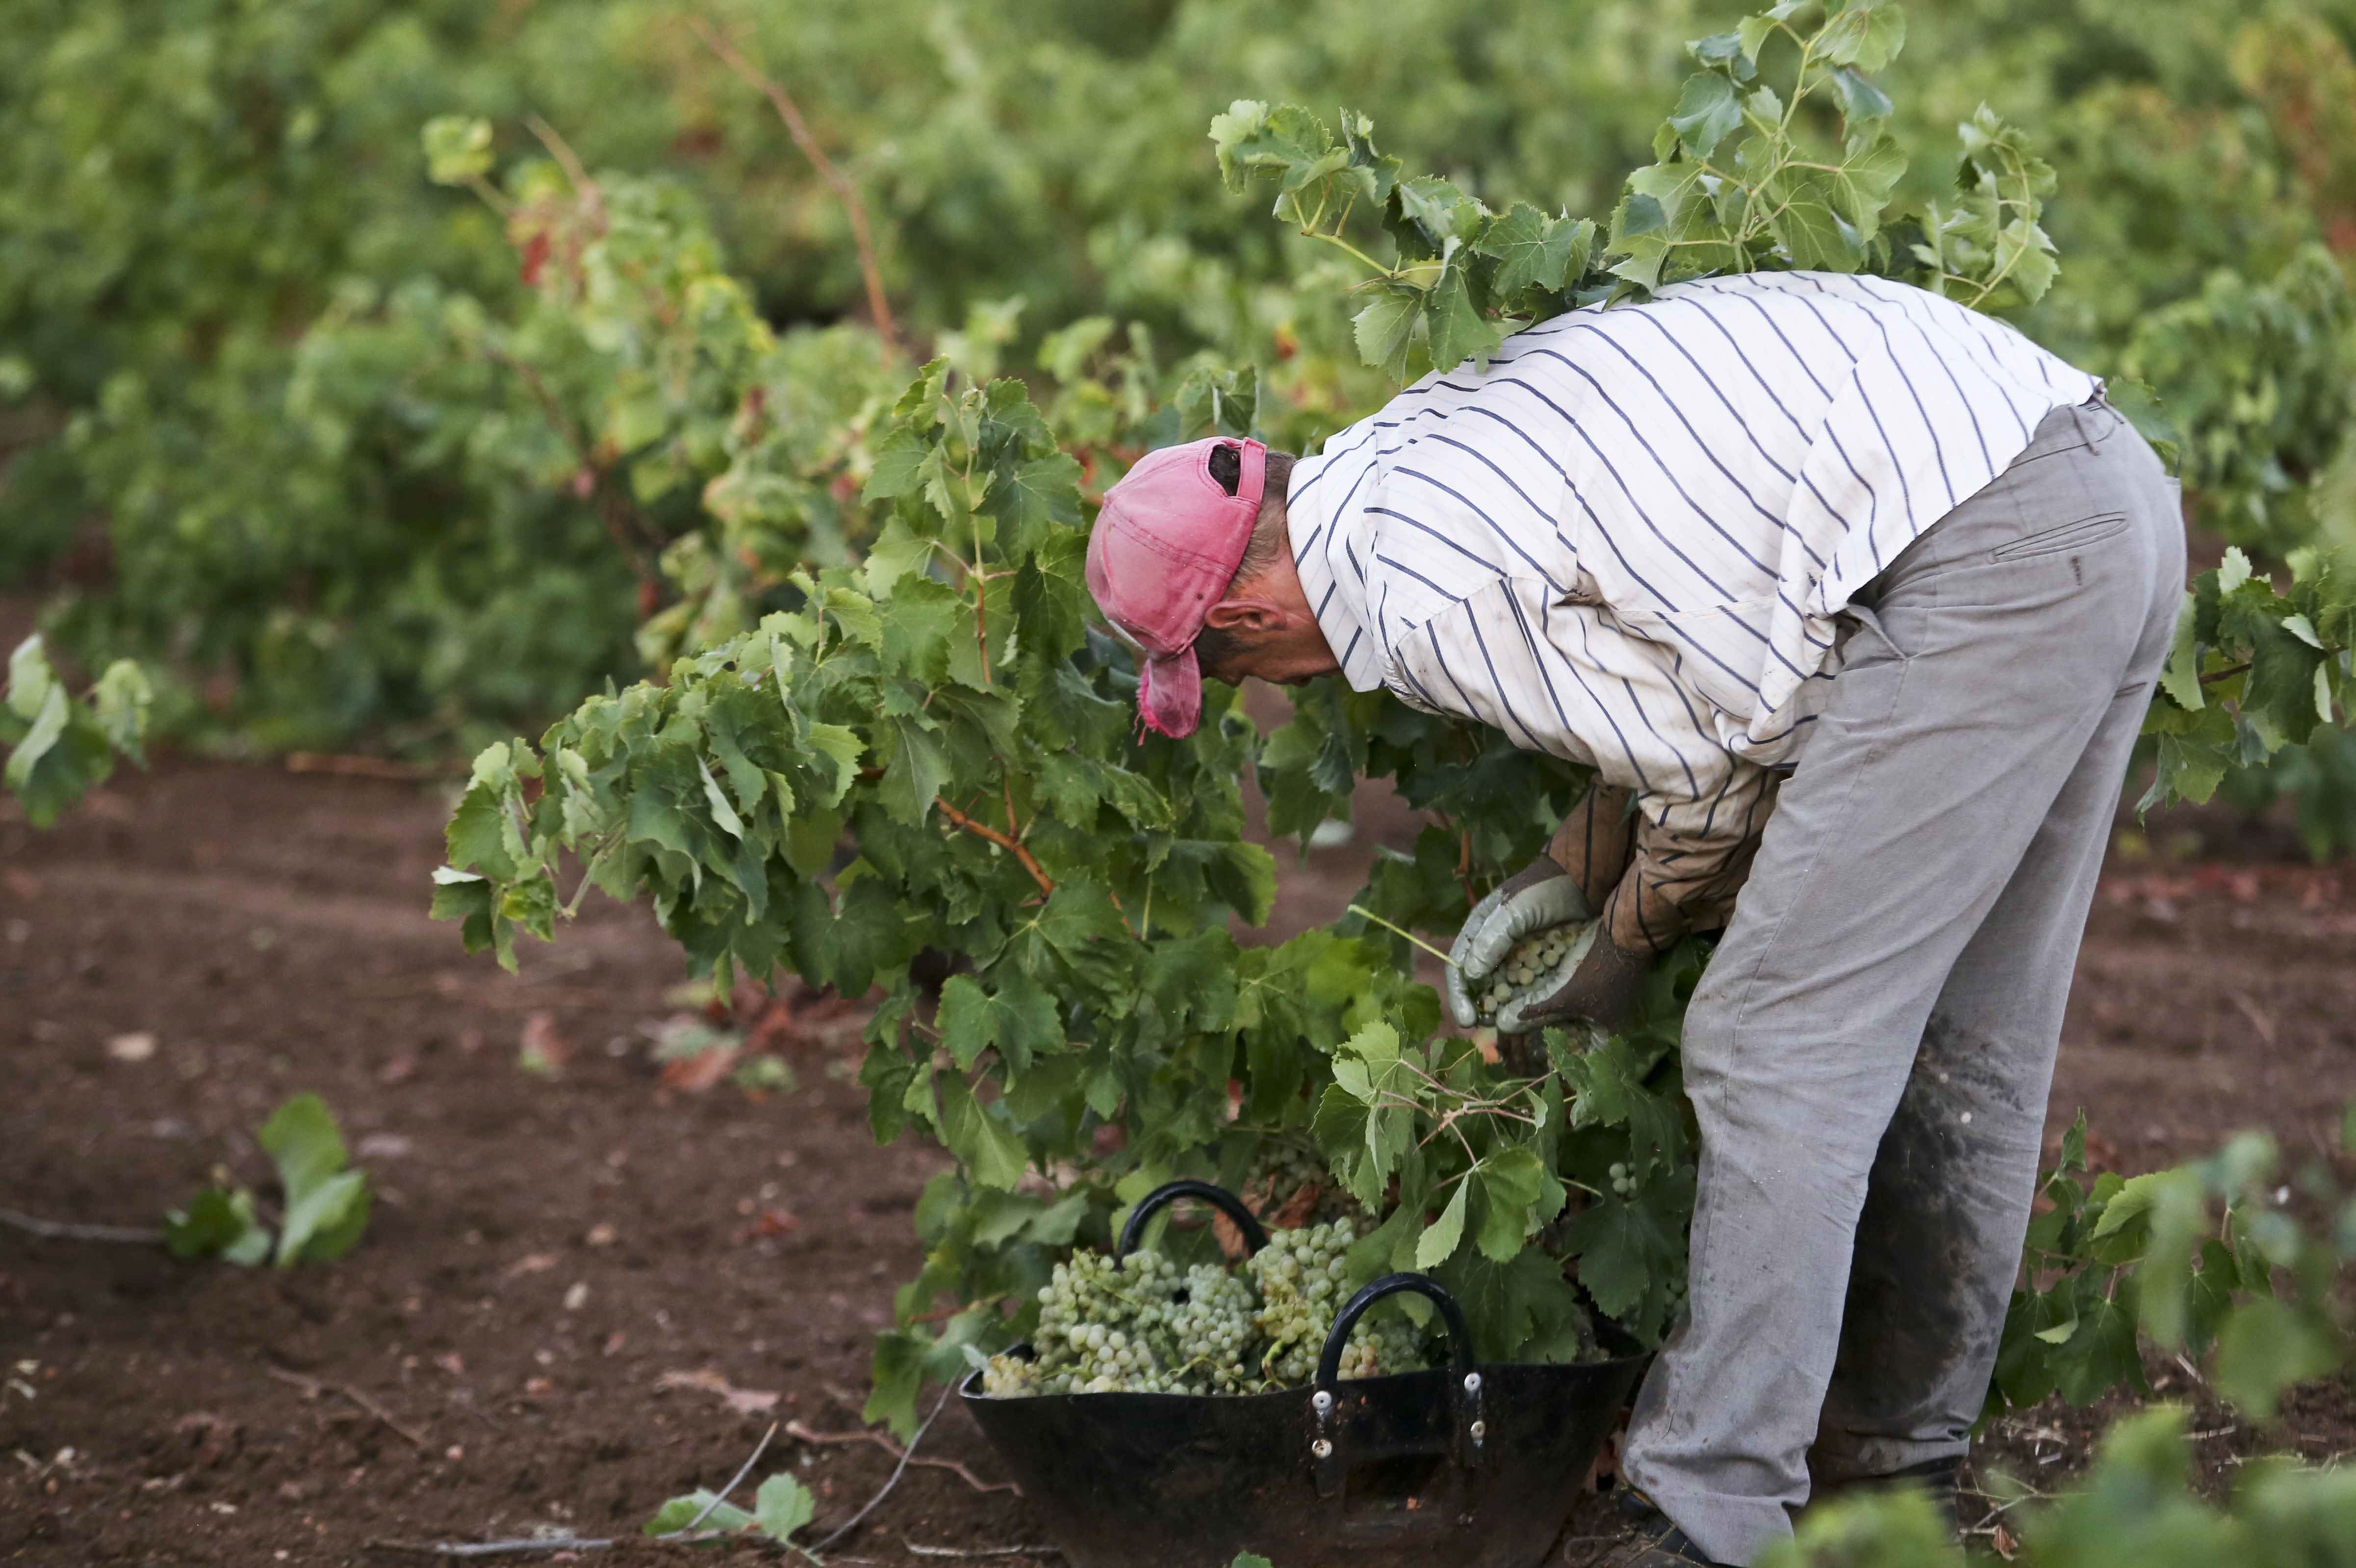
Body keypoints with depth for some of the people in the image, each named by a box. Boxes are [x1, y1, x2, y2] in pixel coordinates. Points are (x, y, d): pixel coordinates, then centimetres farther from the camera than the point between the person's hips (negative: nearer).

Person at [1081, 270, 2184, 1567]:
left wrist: (1631, 941, 13)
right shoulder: (1423, 434, 18)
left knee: (1776, 1047, -6)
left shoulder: (1419, 604, -11)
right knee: (1957, 1032, 19)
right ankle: (1896, 1445, 31)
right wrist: (1576, 869, 22)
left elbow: (1715, 766, -4)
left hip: (1984, 562, -10)